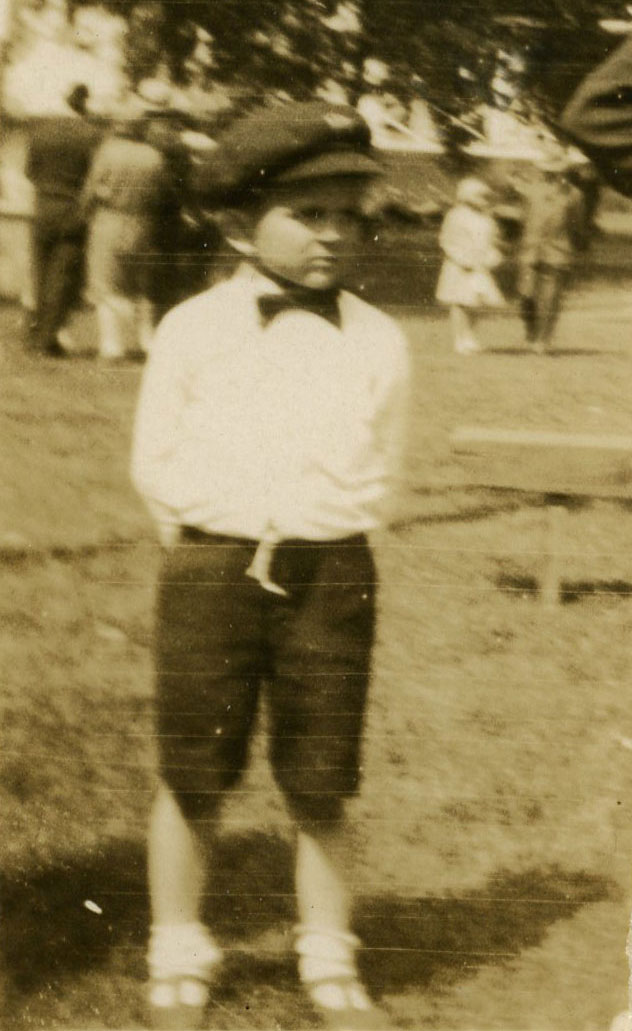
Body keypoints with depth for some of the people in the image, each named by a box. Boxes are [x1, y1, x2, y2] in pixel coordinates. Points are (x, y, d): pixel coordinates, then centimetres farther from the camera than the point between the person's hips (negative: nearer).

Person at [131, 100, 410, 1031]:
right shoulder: (191, 332, -2)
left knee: (321, 787, 7)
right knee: (193, 779, 6)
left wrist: (307, 532, -2)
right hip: (210, 569, -1)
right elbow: (156, 464, 3)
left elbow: (381, 474, 10)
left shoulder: (378, 343, 2)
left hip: (330, 575, 1)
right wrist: (238, 529, -5)